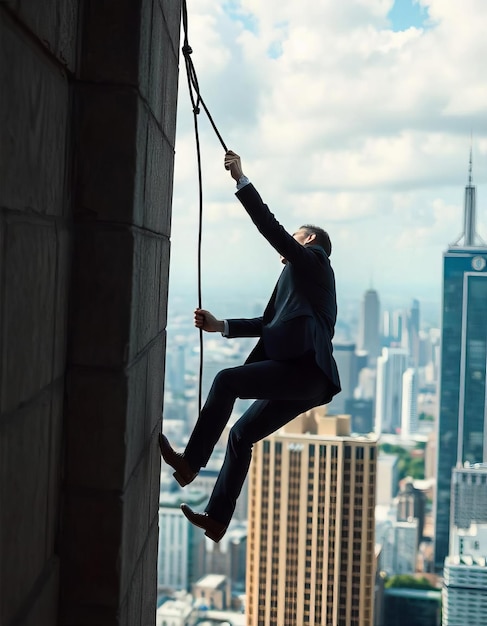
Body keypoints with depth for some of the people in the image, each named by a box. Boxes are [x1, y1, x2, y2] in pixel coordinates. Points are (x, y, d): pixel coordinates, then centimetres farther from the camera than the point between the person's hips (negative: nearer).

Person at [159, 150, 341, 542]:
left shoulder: (312, 259, 6)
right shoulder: (303, 279, 32)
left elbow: (271, 228, -6)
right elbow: (270, 324, 29)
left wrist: (241, 180, -4)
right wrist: (222, 326, 22)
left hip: (305, 369, -10)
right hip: (305, 378, 10)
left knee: (227, 380, -20)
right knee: (242, 434, 9)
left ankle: (190, 462, -20)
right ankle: (217, 520, 9)